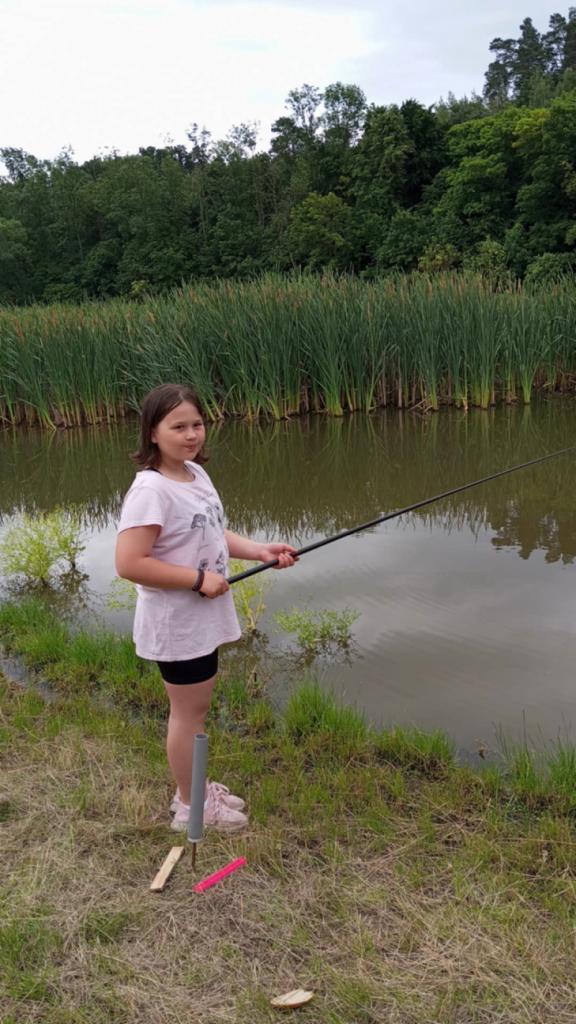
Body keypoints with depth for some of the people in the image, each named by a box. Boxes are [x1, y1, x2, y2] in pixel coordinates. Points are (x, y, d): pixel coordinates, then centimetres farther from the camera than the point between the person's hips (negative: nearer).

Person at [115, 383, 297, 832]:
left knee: (196, 707, 21)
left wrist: (260, 550, 0)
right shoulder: (151, 489, -23)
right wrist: (199, 580, -23)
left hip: (203, 618, 9)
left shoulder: (196, 473, 5)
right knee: (189, 713, 6)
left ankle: (195, 789, 38)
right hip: (177, 623, -9)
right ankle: (191, 805, 24)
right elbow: (129, 563, -28)